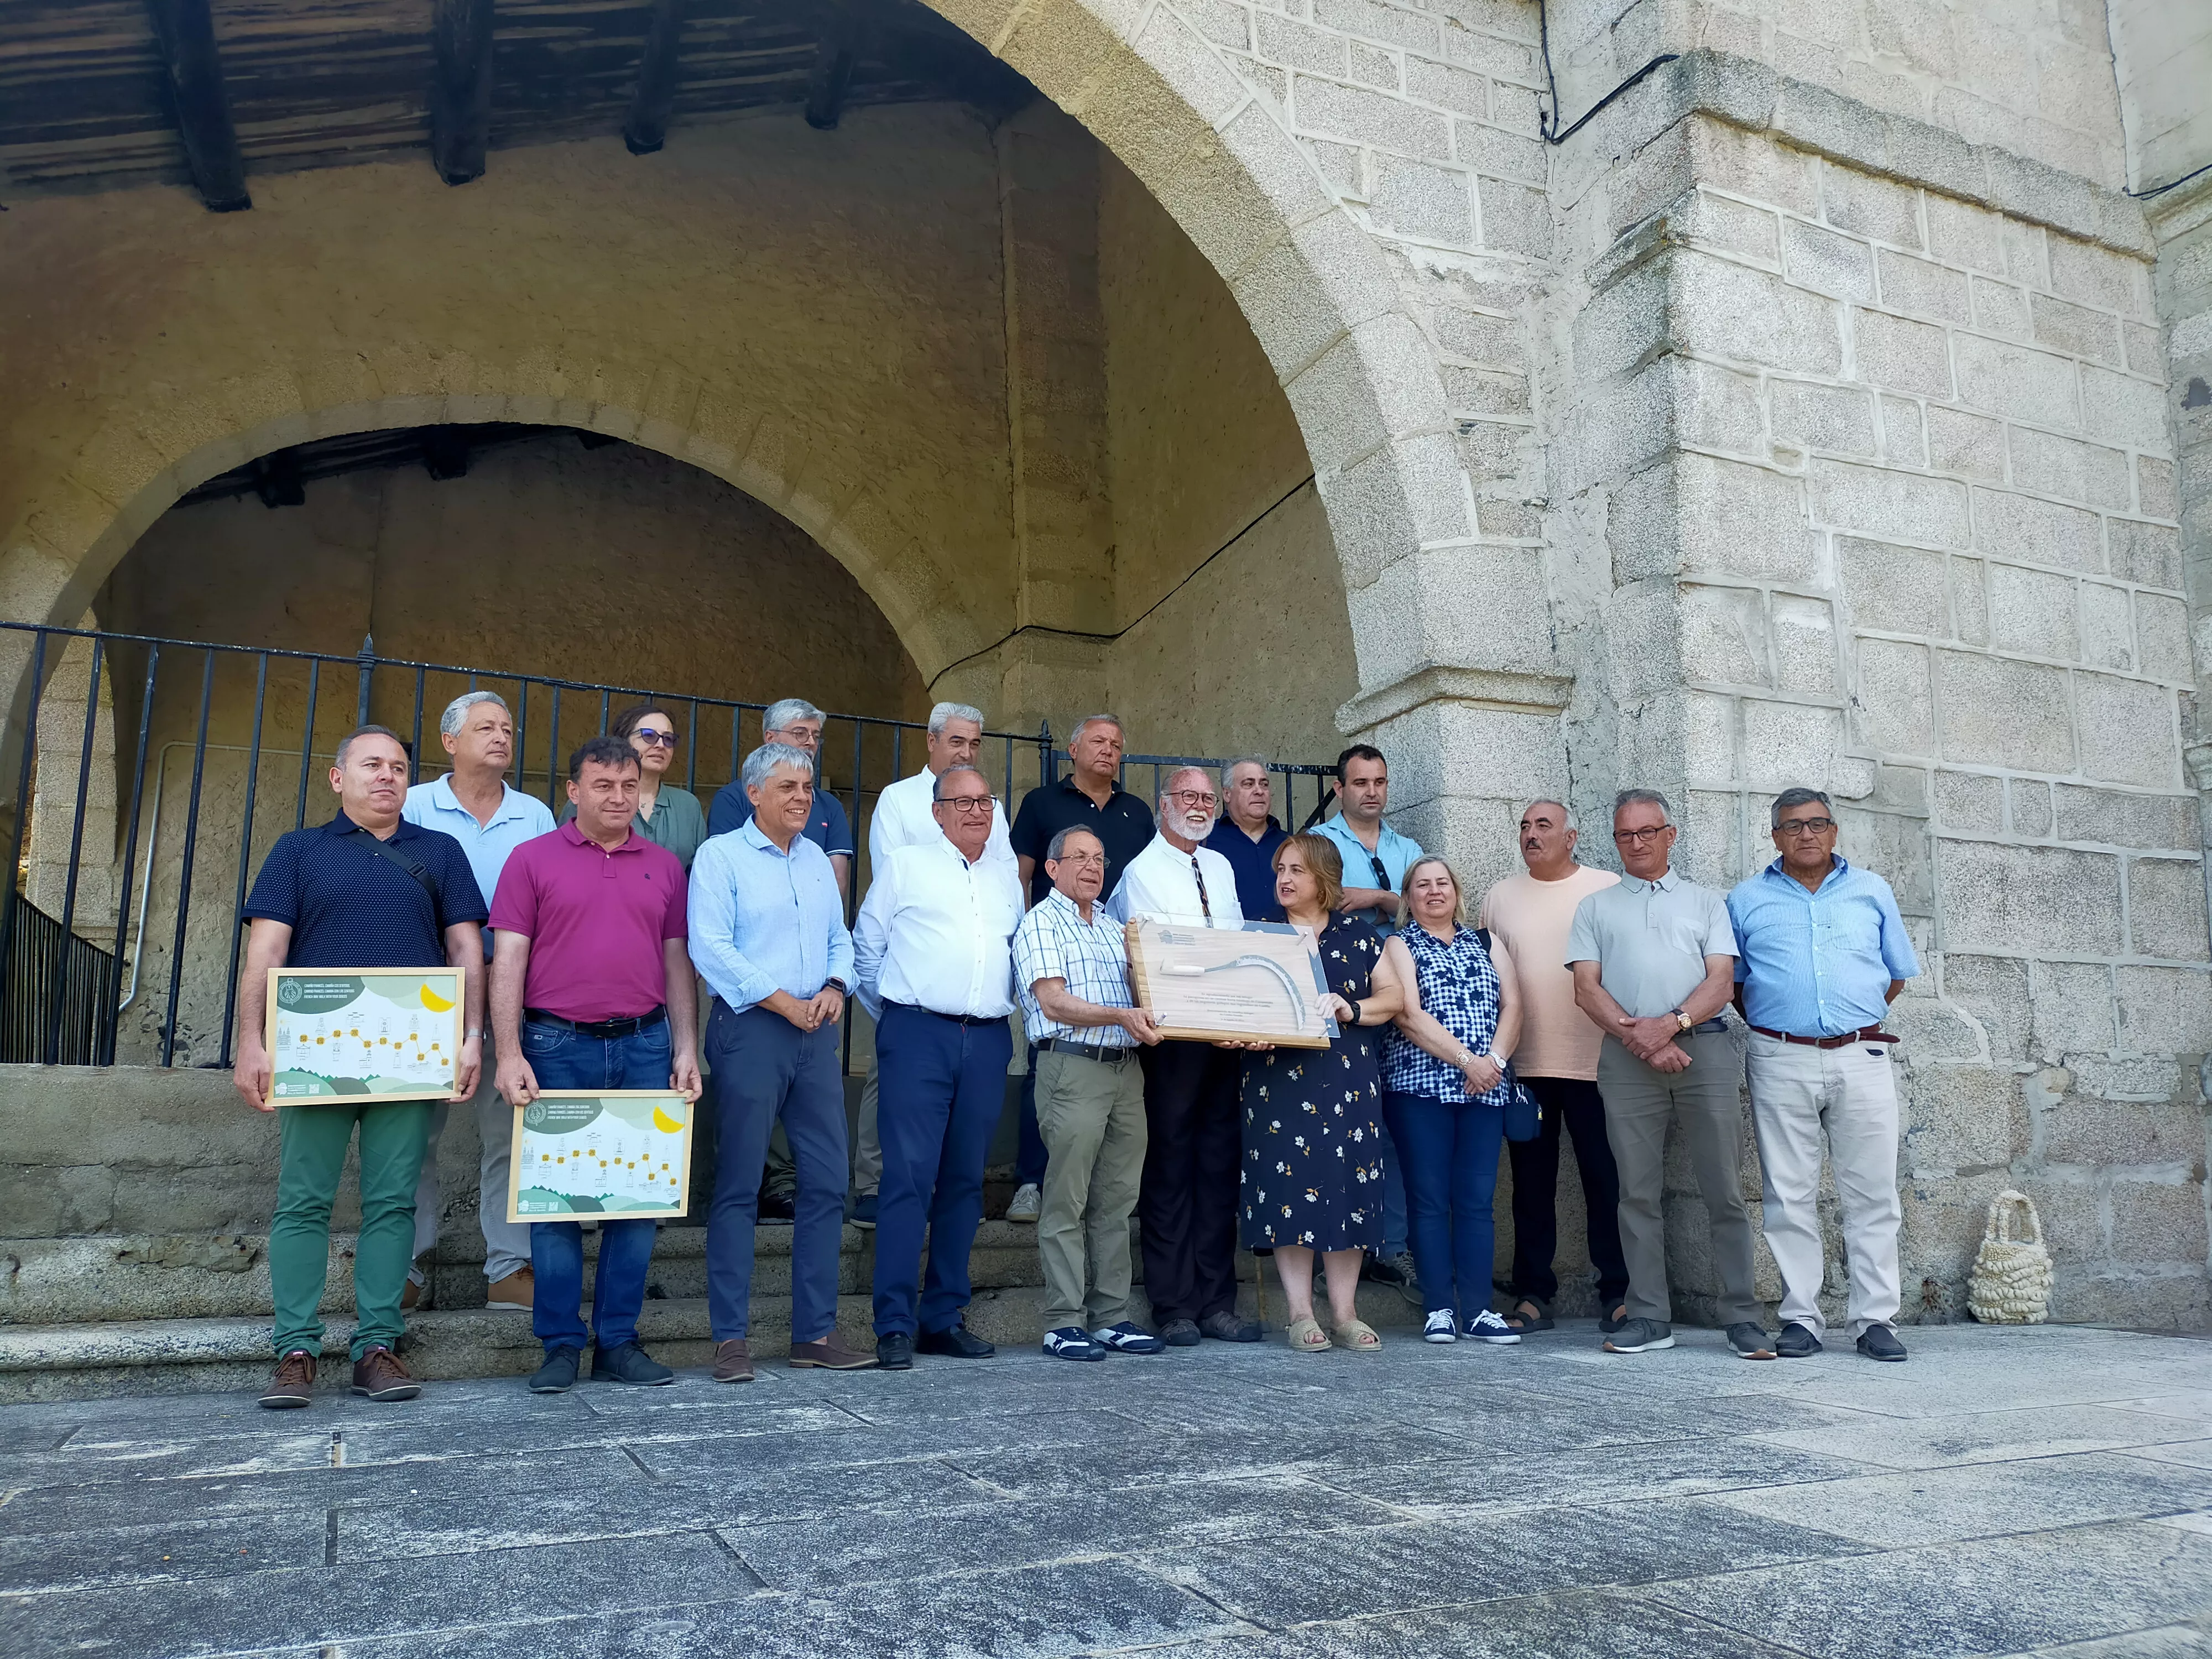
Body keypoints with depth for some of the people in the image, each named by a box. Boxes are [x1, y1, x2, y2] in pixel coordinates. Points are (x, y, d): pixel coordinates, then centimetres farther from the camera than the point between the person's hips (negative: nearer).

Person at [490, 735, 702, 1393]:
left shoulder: (665, 866, 12)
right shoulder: (533, 859, 3)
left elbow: (677, 963, 12)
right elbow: (507, 960, -2)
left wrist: (686, 1049, 4)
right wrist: (509, 1054, -10)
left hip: (644, 1046, 3)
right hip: (558, 1046, -2)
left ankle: (619, 1342, 16)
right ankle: (561, 1346, 14)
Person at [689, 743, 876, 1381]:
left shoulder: (817, 859, 17)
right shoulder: (721, 855, -1)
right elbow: (710, 947, -11)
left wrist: (835, 987, -2)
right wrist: (784, 1002, -12)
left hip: (816, 1035, 6)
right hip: (749, 1030, -6)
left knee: (827, 1181, 5)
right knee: (738, 1187, -2)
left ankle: (816, 1332, 14)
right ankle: (731, 1337, 7)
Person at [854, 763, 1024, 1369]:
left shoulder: (1007, 877, 18)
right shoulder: (905, 865, 5)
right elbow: (867, 947, 7)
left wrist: (1000, 1011, 14)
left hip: (987, 1041, 5)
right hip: (919, 1034, -4)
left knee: (965, 1181, 8)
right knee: (909, 1177, -9)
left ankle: (944, 1318, 16)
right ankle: (895, 1325, -4)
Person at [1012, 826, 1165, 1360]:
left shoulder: (1113, 927, 23)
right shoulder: (1041, 923, 1)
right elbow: (1054, 1002, -10)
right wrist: (1120, 1016, -21)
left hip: (1125, 1071, 7)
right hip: (1072, 1069, -7)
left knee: (1116, 1201, 8)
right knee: (1067, 1202, -4)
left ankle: (1111, 1317, 13)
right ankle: (1064, 1324, 1)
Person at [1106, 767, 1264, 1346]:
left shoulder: (1221, 868, 18)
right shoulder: (1141, 871, -2)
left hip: (1230, 1033, 6)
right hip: (1173, 1037, -5)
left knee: (1220, 1166, 7)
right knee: (1171, 1166, -2)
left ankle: (1217, 1303, 14)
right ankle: (1174, 1308, 5)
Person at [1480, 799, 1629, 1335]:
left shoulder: (1609, 889, 4)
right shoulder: (1500, 897, 11)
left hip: (1596, 1062, -2)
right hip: (1524, 1065, 3)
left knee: (1606, 1181, 2)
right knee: (1532, 1185, 7)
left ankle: (1617, 1294, 13)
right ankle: (1533, 1295, 15)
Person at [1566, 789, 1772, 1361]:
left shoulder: (1705, 902, 17)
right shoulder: (1595, 907, 18)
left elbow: (1721, 980, 5)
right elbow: (1586, 988, 7)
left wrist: (1672, 1023, -12)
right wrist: (1637, 1036, -8)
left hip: (1704, 1047, 0)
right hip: (1627, 1057, 1)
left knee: (1725, 1190, -3)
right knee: (1638, 1191, 1)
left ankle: (1742, 1317, 3)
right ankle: (1649, 1316, 6)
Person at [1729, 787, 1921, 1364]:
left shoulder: (1872, 891, 13)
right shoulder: (1747, 900, 10)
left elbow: (1897, 975, 18)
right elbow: (1730, 982, 14)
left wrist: (1854, 1020, 13)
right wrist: (1775, 1025, 7)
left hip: (1861, 1059, 1)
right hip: (1781, 1063, -1)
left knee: (1873, 1194, 1)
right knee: (1790, 1196, 2)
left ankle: (1875, 1319, 8)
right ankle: (1800, 1319, 8)